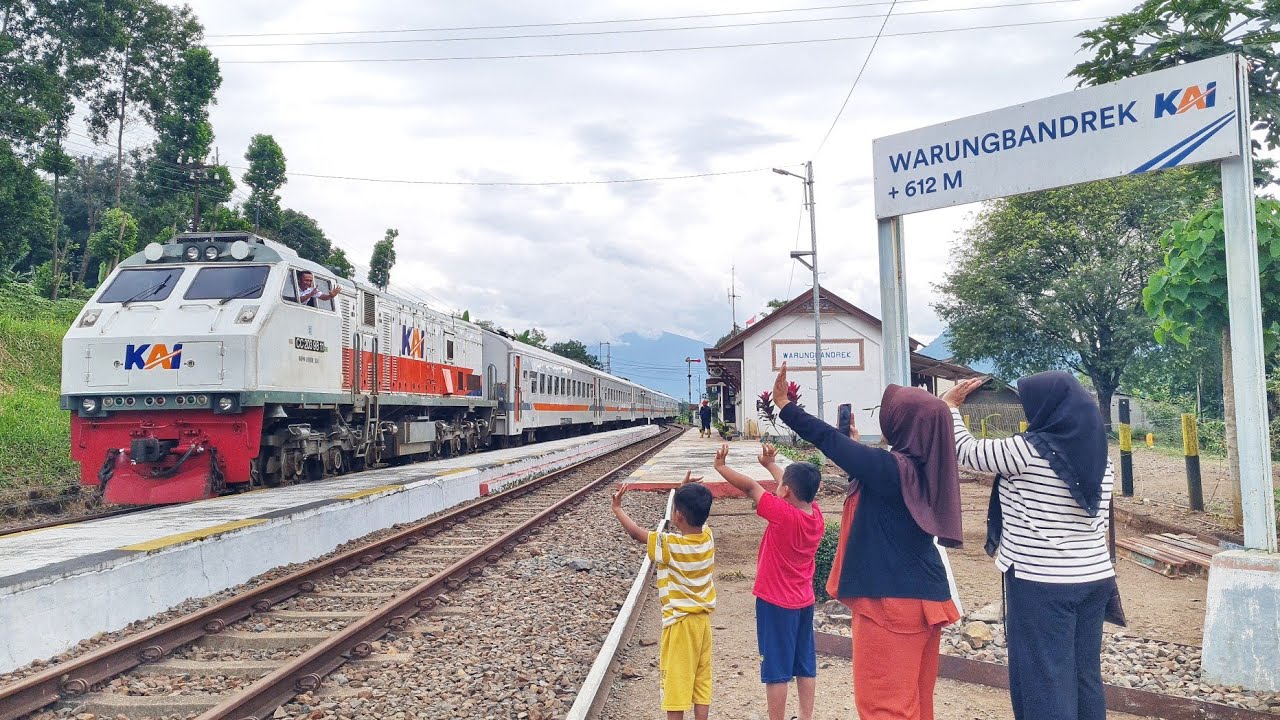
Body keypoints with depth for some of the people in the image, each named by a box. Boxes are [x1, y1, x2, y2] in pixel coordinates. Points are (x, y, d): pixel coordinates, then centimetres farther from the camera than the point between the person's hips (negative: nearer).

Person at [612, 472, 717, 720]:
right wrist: (685, 492, 12)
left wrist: (618, 509, 1)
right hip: (703, 618, 6)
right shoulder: (707, 536, -6)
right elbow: (693, 514, 16)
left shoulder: (670, 545, -23)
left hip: (679, 622, -6)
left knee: (675, 679, 5)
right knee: (701, 679, 15)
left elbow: (636, 532, -12)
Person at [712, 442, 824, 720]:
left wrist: (721, 466, -9)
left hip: (776, 603, -7)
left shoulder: (785, 515, -25)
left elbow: (750, 487, -19)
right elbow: (796, 485, 11)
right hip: (804, 602, 7)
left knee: (776, 670, 3)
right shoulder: (816, 514, -5)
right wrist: (771, 464, 22)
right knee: (806, 666, 16)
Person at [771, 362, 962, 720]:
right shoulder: (927, 469, 4)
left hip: (892, 600, -9)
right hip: (922, 595, 9)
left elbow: (828, 439, -17)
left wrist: (784, 405, -7)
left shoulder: (890, 468, -20)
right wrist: (855, 446, 24)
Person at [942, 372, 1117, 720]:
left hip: (1042, 583, -7)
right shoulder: (1097, 451, 5)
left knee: (1044, 678, 2)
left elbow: (965, 450, -4)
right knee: (1085, 675, 16)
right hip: (1095, 578, 7)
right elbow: (1097, 521, 13)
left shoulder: (1028, 450, -16)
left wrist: (950, 405, 8)